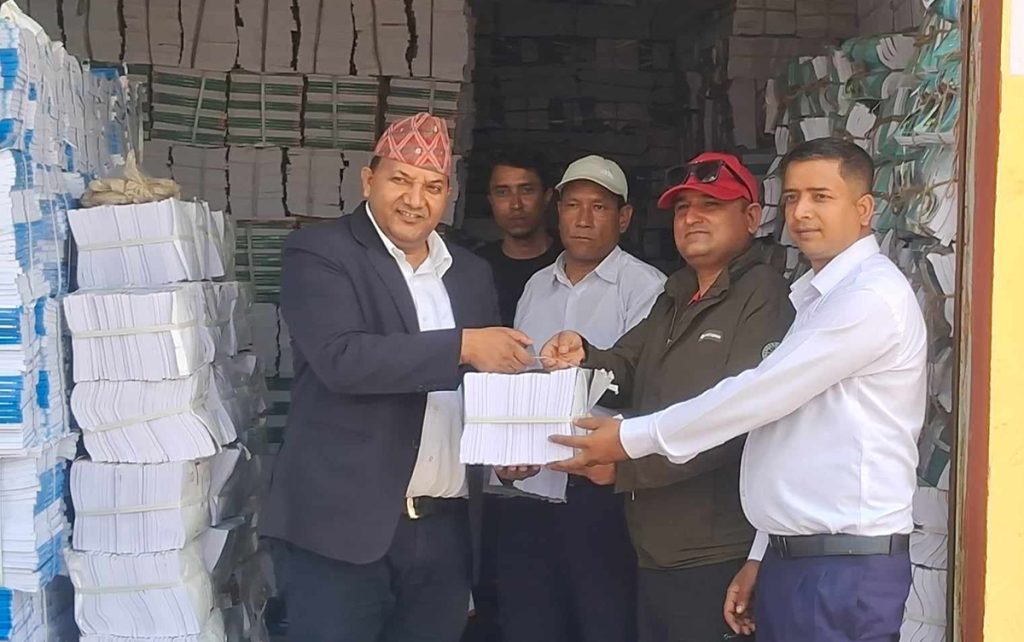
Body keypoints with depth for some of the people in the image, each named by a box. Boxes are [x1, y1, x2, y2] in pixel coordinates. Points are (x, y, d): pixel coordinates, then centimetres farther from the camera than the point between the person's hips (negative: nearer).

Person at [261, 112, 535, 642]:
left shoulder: (470, 273, 14)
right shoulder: (319, 253, -4)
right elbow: (342, 358, -20)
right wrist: (463, 345, -20)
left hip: (446, 529, 6)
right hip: (347, 524, -5)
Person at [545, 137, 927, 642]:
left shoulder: (873, 295, -12)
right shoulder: (817, 297, 19)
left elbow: (762, 393, -15)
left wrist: (632, 439, -8)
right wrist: (762, 557, 15)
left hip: (846, 567, -9)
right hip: (788, 559, 9)